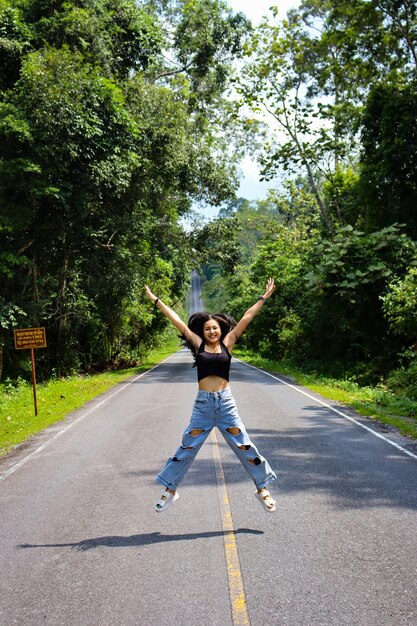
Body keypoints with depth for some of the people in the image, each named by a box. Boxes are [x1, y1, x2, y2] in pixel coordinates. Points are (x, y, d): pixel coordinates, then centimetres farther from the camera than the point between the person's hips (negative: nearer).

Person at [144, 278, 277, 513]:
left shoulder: (227, 344, 3)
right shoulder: (198, 345, 2)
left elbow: (247, 318, 2)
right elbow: (177, 320, 2)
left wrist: (264, 297, 3)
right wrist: (156, 300, 2)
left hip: (226, 403, 0)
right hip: (203, 403, 0)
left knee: (245, 447, 6)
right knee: (186, 449, 7)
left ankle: (262, 489, 23)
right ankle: (170, 490, 23)